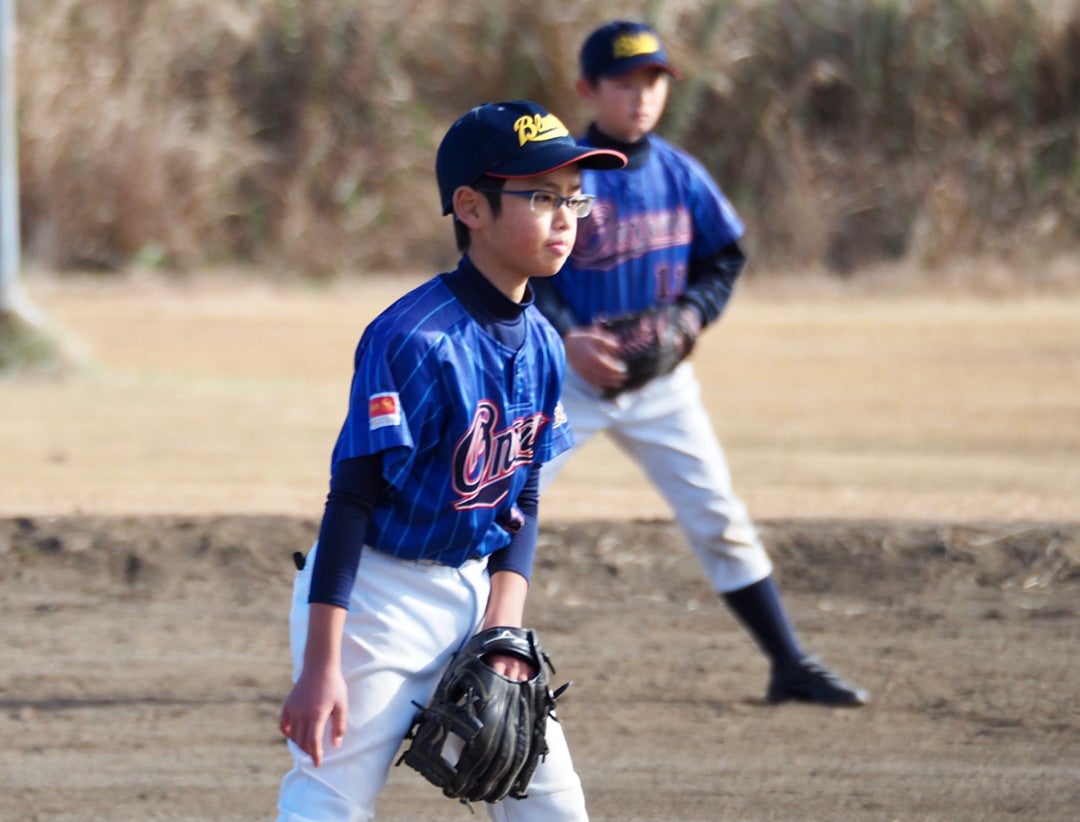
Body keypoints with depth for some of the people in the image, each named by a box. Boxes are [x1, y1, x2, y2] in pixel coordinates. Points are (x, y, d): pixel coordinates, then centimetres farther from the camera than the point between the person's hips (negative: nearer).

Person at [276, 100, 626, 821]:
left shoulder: (543, 346, 4)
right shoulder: (415, 340, -20)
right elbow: (352, 499, -20)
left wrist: (504, 627, -1)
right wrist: (321, 666, -23)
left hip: (476, 593, 8)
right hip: (378, 594, -8)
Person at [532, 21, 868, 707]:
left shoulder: (679, 174, 2)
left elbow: (724, 256, 11)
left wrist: (693, 312, -8)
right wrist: (566, 337, -29)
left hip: (659, 377, 3)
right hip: (567, 375, -3)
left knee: (721, 521, 3)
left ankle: (791, 666, 9)